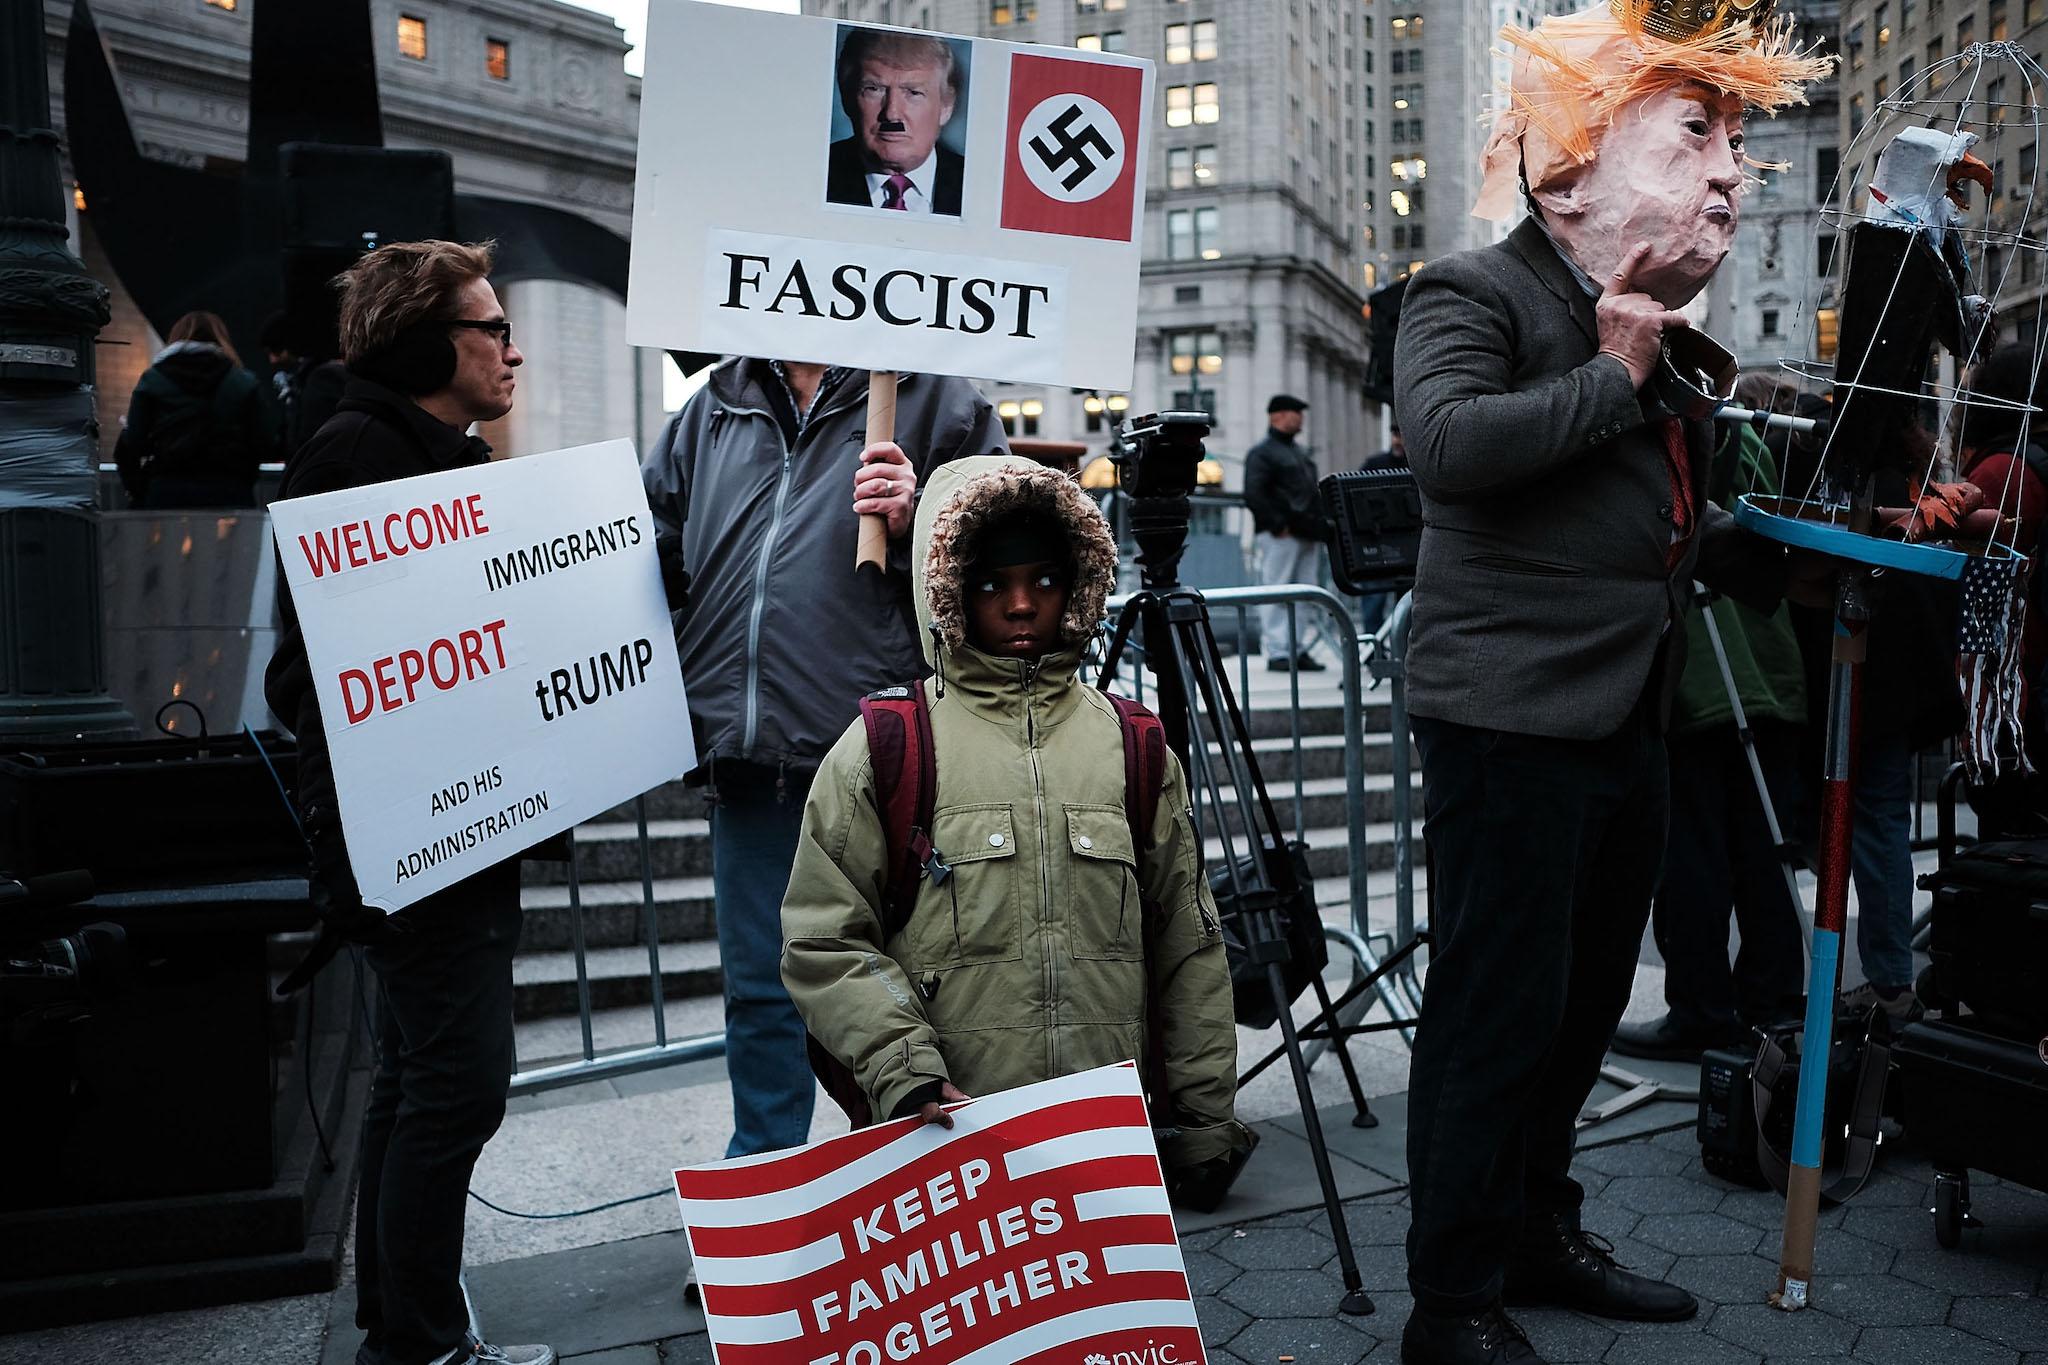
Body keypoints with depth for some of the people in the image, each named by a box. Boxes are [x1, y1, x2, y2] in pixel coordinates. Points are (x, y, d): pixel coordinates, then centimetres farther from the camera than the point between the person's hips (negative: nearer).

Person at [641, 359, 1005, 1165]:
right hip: (744, 762, 5)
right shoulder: (713, 410, 17)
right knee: (758, 991, 16)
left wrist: (919, 524, -15)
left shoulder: (936, 403, 3)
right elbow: (654, 548, 23)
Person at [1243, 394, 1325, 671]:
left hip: (1307, 534, 9)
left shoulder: (1302, 452, 23)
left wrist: (1319, 526, 14)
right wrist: (1278, 525, -18)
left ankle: (1298, 650, 14)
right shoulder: (1261, 453, -5)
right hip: (1281, 535, -8)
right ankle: (1277, 653, -4)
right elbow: (1253, 495, -15)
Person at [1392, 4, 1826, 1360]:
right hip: (1512, 719, -9)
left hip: (1629, 722, 9)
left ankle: (1540, 1234, 34)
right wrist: (1613, 376, -15)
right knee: (1498, 1015, -4)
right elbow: (1452, 439, -26)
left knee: (1585, 1005, 17)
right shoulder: (1473, 293, -6)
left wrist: (1793, 557, 14)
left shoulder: (1657, 326, 20)